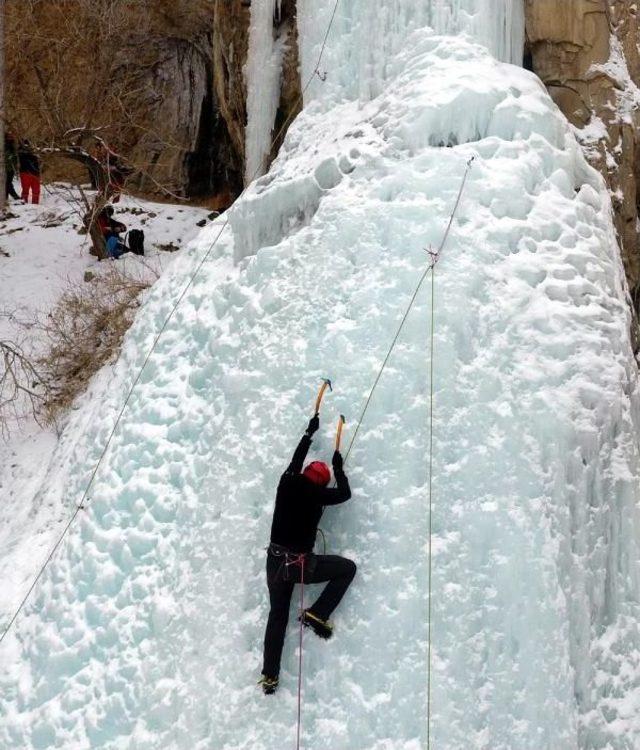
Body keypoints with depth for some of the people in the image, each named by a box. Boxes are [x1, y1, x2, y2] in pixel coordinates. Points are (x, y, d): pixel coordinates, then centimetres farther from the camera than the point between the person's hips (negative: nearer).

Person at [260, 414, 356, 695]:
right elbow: (344, 493, 6)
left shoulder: (287, 483, 3)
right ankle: (316, 614, 4)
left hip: (274, 562, 6)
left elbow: (297, 459, 21)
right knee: (348, 568, 11)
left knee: (277, 615, 16)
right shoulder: (315, 495, -10)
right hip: (299, 564, -6)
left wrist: (310, 432, 33)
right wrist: (338, 466, 21)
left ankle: (269, 676, 16)